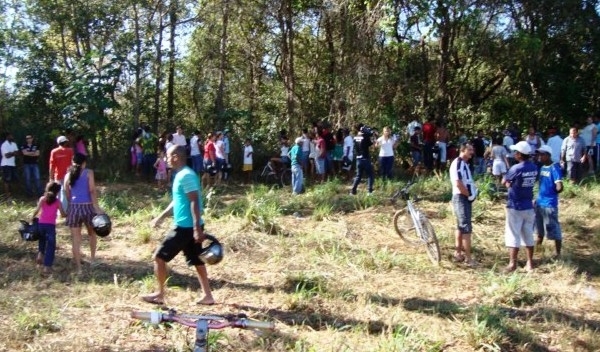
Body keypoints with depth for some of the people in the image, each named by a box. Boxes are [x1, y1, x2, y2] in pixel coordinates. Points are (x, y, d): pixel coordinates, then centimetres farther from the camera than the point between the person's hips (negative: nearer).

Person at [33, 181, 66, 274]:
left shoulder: (43, 198, 5)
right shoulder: (57, 201, 3)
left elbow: (37, 210, -8)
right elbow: (63, 214, 3)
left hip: (41, 223, 2)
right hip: (51, 225, -2)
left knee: (42, 240, 31)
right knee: (51, 245, 3)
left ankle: (40, 254, 9)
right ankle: (47, 266, -1)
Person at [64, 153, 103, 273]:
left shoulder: (68, 175, 10)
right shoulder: (89, 172, 1)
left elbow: (67, 194, 9)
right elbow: (92, 190, -8)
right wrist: (96, 207, -9)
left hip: (73, 207, 2)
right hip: (87, 206, -2)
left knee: (76, 238, 5)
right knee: (92, 233, 23)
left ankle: (78, 267, 7)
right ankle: (92, 259, 28)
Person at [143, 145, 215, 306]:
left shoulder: (186, 176, -17)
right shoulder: (182, 174, 15)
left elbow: (195, 202, -23)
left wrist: (197, 229, -26)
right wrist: (161, 217, 29)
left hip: (186, 227, -10)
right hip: (189, 226, 10)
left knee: (159, 256, 0)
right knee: (196, 261, 13)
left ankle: (159, 294, 10)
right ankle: (208, 296, 16)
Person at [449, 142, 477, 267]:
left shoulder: (464, 163, 16)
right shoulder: (457, 163, -16)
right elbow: (458, 183, -25)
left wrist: (472, 193, 6)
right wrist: (468, 194, -13)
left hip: (466, 198, 10)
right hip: (461, 198, -10)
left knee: (461, 226, 14)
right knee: (466, 228, -9)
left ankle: (458, 253, 22)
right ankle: (468, 258, -7)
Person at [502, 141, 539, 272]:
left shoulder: (516, 168, -19)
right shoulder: (534, 168, 2)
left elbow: (504, 182, -7)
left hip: (515, 207, -6)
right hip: (528, 206, 6)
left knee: (513, 235, 1)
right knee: (528, 235, 13)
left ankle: (512, 264, 3)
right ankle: (530, 263, 18)